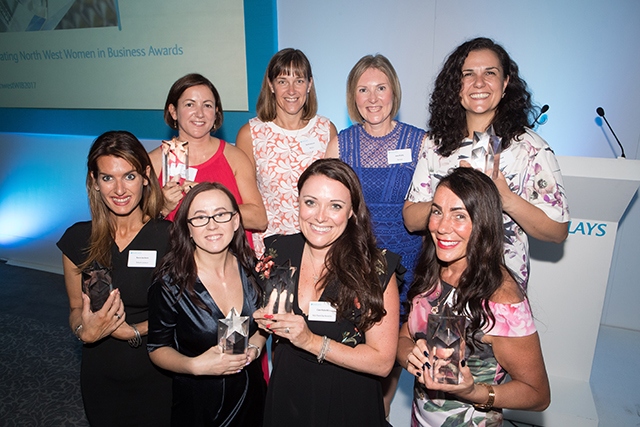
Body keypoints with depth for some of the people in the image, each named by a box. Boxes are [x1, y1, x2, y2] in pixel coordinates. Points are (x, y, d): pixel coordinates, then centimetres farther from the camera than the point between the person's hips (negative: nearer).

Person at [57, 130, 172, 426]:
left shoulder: (169, 237, -16)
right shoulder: (77, 239, -6)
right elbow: (75, 308, 4)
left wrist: (134, 331, -24)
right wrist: (85, 332, -17)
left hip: (157, 372, -2)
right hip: (100, 376, 3)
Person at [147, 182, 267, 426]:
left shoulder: (252, 269, -9)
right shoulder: (169, 283, -19)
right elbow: (158, 348, -9)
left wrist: (255, 346, -12)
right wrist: (195, 365, -26)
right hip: (197, 403, -3)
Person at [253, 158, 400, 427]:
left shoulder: (377, 269, -21)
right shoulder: (278, 252, -10)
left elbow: (382, 362, -19)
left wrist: (311, 341, -27)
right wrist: (267, 319, -16)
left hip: (348, 405, -3)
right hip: (285, 397, 4)